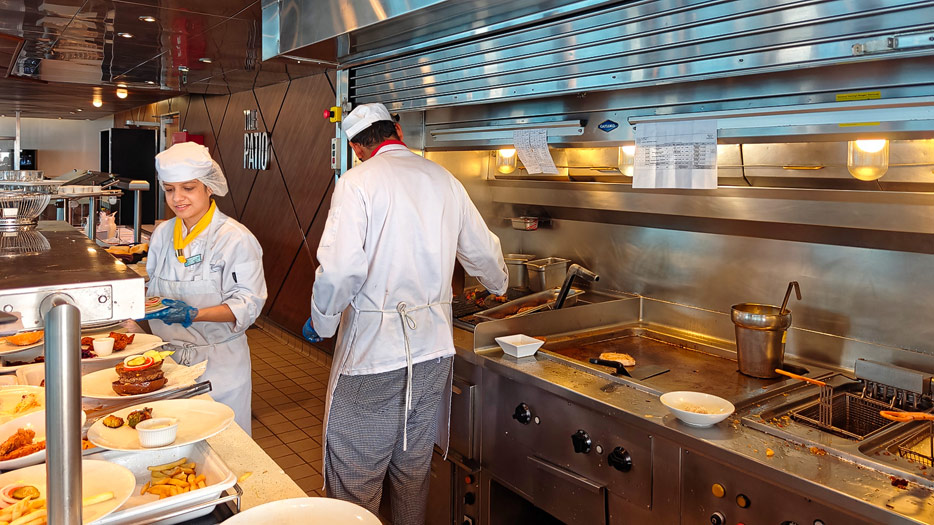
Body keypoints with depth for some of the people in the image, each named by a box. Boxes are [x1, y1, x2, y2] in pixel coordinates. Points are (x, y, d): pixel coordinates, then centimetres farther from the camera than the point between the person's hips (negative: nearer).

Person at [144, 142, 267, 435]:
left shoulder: (235, 238, -13)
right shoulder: (163, 234, 7)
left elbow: (248, 304, -16)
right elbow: (153, 287, 18)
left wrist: (193, 314, -27)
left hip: (219, 363, -5)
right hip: (169, 357, 5)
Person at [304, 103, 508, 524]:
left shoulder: (358, 182, -10)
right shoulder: (443, 179, 7)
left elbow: (339, 270, -19)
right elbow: (483, 251, 16)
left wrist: (320, 323, -1)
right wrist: (498, 284, 37)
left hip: (372, 344, -6)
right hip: (432, 346, 6)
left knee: (355, 476, 7)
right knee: (414, 465, 20)